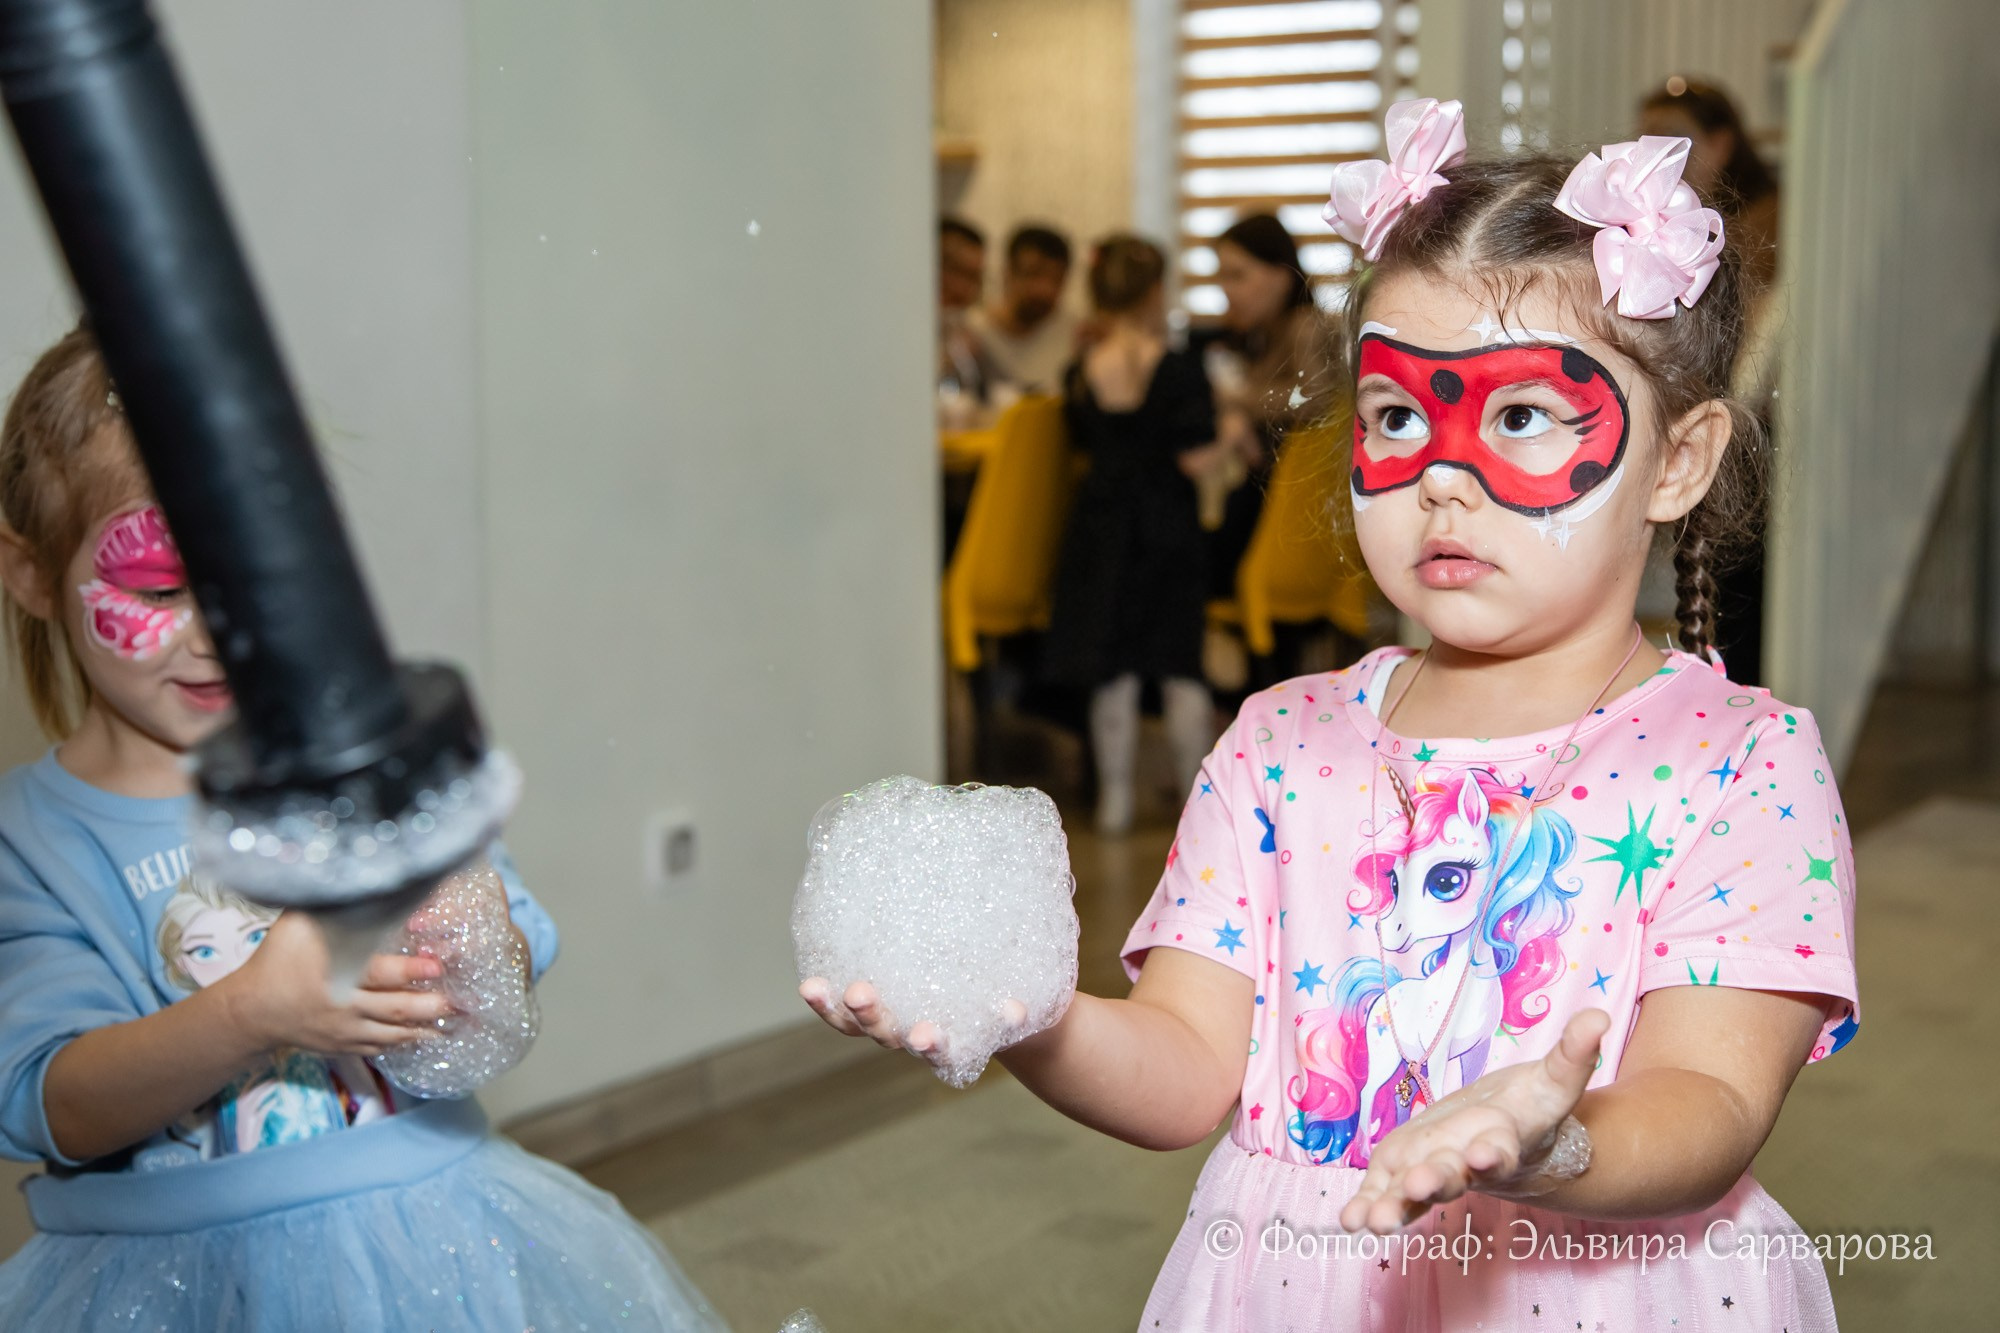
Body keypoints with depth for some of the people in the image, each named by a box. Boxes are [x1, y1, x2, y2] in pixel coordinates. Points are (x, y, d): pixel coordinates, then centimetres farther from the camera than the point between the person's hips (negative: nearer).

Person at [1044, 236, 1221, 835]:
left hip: (1101, 529, 3)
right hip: (1165, 529, -3)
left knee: (1112, 672, 9)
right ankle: (1198, 795, 14)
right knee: (1181, 668, 7)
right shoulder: (1179, 370, -13)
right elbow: (1197, 461, -15)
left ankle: (1114, 795, 14)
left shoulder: (1081, 375, -1)